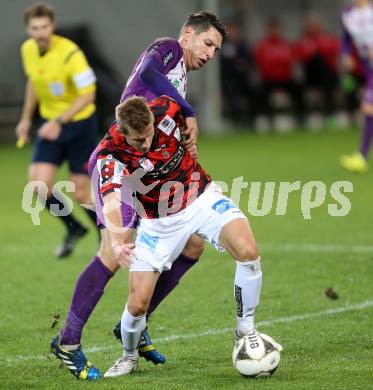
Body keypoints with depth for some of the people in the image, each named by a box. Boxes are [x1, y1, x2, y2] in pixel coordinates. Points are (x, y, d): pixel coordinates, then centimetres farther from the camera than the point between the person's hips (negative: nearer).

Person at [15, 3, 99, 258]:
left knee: (81, 193, -4)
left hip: (80, 123, -5)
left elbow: (87, 95, -22)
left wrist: (58, 122, -29)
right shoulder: (27, 50, -2)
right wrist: (26, 118, 19)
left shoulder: (70, 53, -22)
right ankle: (73, 228, 13)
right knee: (39, 182, -11)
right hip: (50, 124, 5)